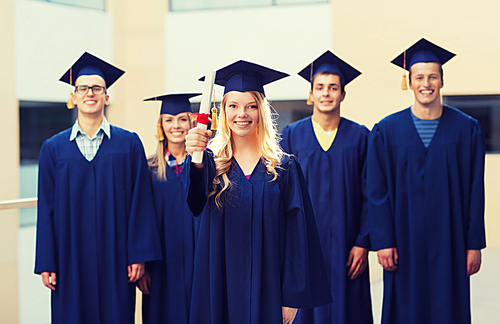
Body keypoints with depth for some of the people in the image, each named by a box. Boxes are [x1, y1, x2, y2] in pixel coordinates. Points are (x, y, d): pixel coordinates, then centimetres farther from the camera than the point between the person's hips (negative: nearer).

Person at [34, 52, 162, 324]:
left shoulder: (129, 144, 3)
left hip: (115, 257, -1)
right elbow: (46, 208, 4)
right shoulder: (53, 148, 6)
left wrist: (139, 255, -6)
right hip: (71, 258, 1)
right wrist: (46, 263, -1)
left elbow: (140, 202, 0)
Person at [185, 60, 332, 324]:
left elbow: (296, 234, 1)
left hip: (267, 289, 0)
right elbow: (196, 203, -21)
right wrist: (194, 161, -42)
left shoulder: (284, 168, 3)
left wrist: (292, 298, -5)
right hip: (221, 289, 0)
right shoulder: (211, 164, 2)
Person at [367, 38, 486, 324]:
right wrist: (383, 242, -6)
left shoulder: (467, 129, 2)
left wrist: (475, 244, -2)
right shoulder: (387, 131, 1)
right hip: (405, 243, 0)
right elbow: (377, 192, 0)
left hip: (449, 242, 0)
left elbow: (475, 191, 1)